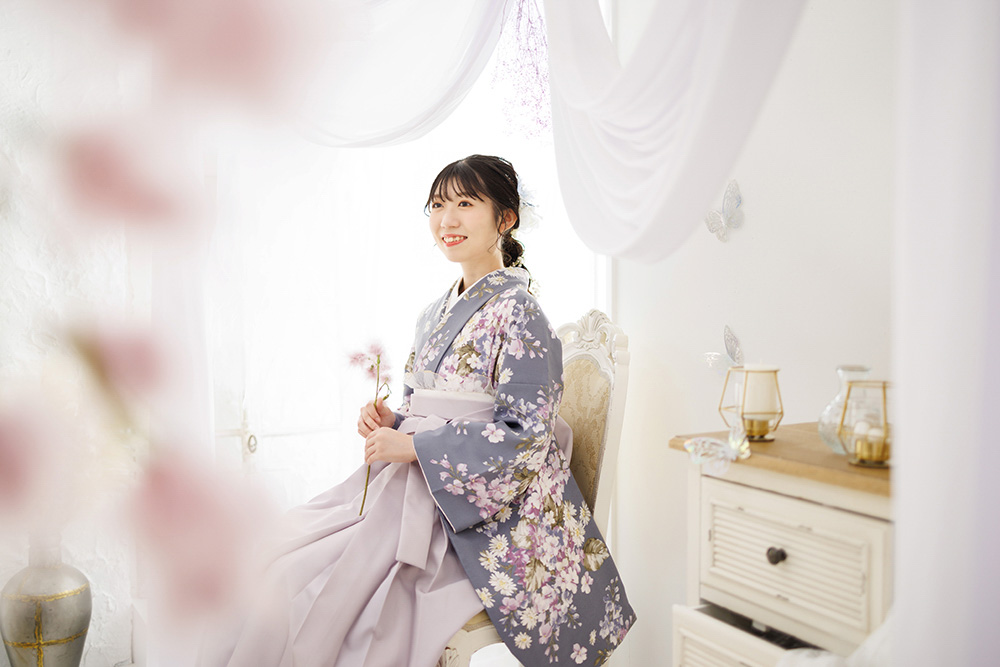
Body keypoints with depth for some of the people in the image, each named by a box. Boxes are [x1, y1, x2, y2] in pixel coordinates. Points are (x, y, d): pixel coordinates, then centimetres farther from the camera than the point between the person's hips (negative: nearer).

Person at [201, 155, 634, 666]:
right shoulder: (435, 314, 12)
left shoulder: (516, 313, -12)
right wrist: (390, 421, -3)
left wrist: (413, 447, -17)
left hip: (485, 507, -7)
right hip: (417, 488, 7)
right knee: (286, 554, -6)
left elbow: (526, 433, -17)